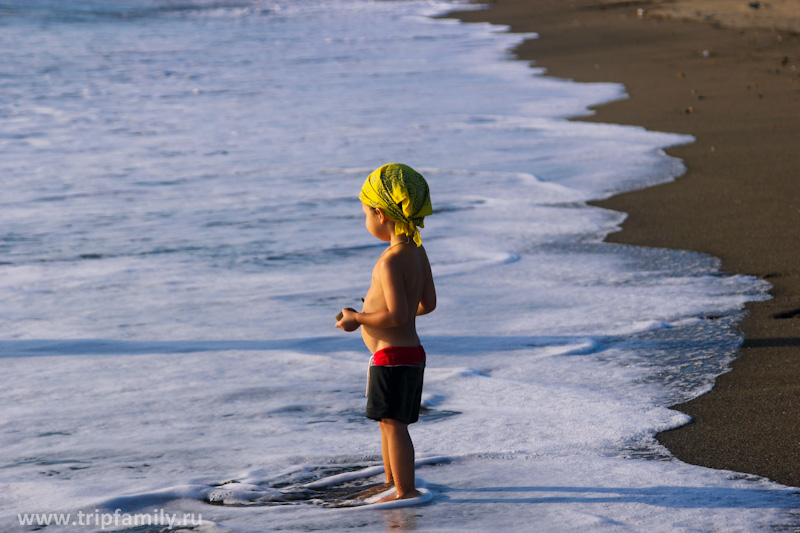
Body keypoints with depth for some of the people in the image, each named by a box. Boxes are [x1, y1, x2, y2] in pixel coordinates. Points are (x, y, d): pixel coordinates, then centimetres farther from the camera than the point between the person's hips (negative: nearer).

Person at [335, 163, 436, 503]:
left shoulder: (390, 261, -22)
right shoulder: (418, 252, 6)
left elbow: (397, 315, -27)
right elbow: (427, 304, 12)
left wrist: (357, 319, -14)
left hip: (392, 356, -10)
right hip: (411, 353, 10)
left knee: (394, 423, -2)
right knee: (388, 422, 21)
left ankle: (406, 490, 4)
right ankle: (392, 483, 33)